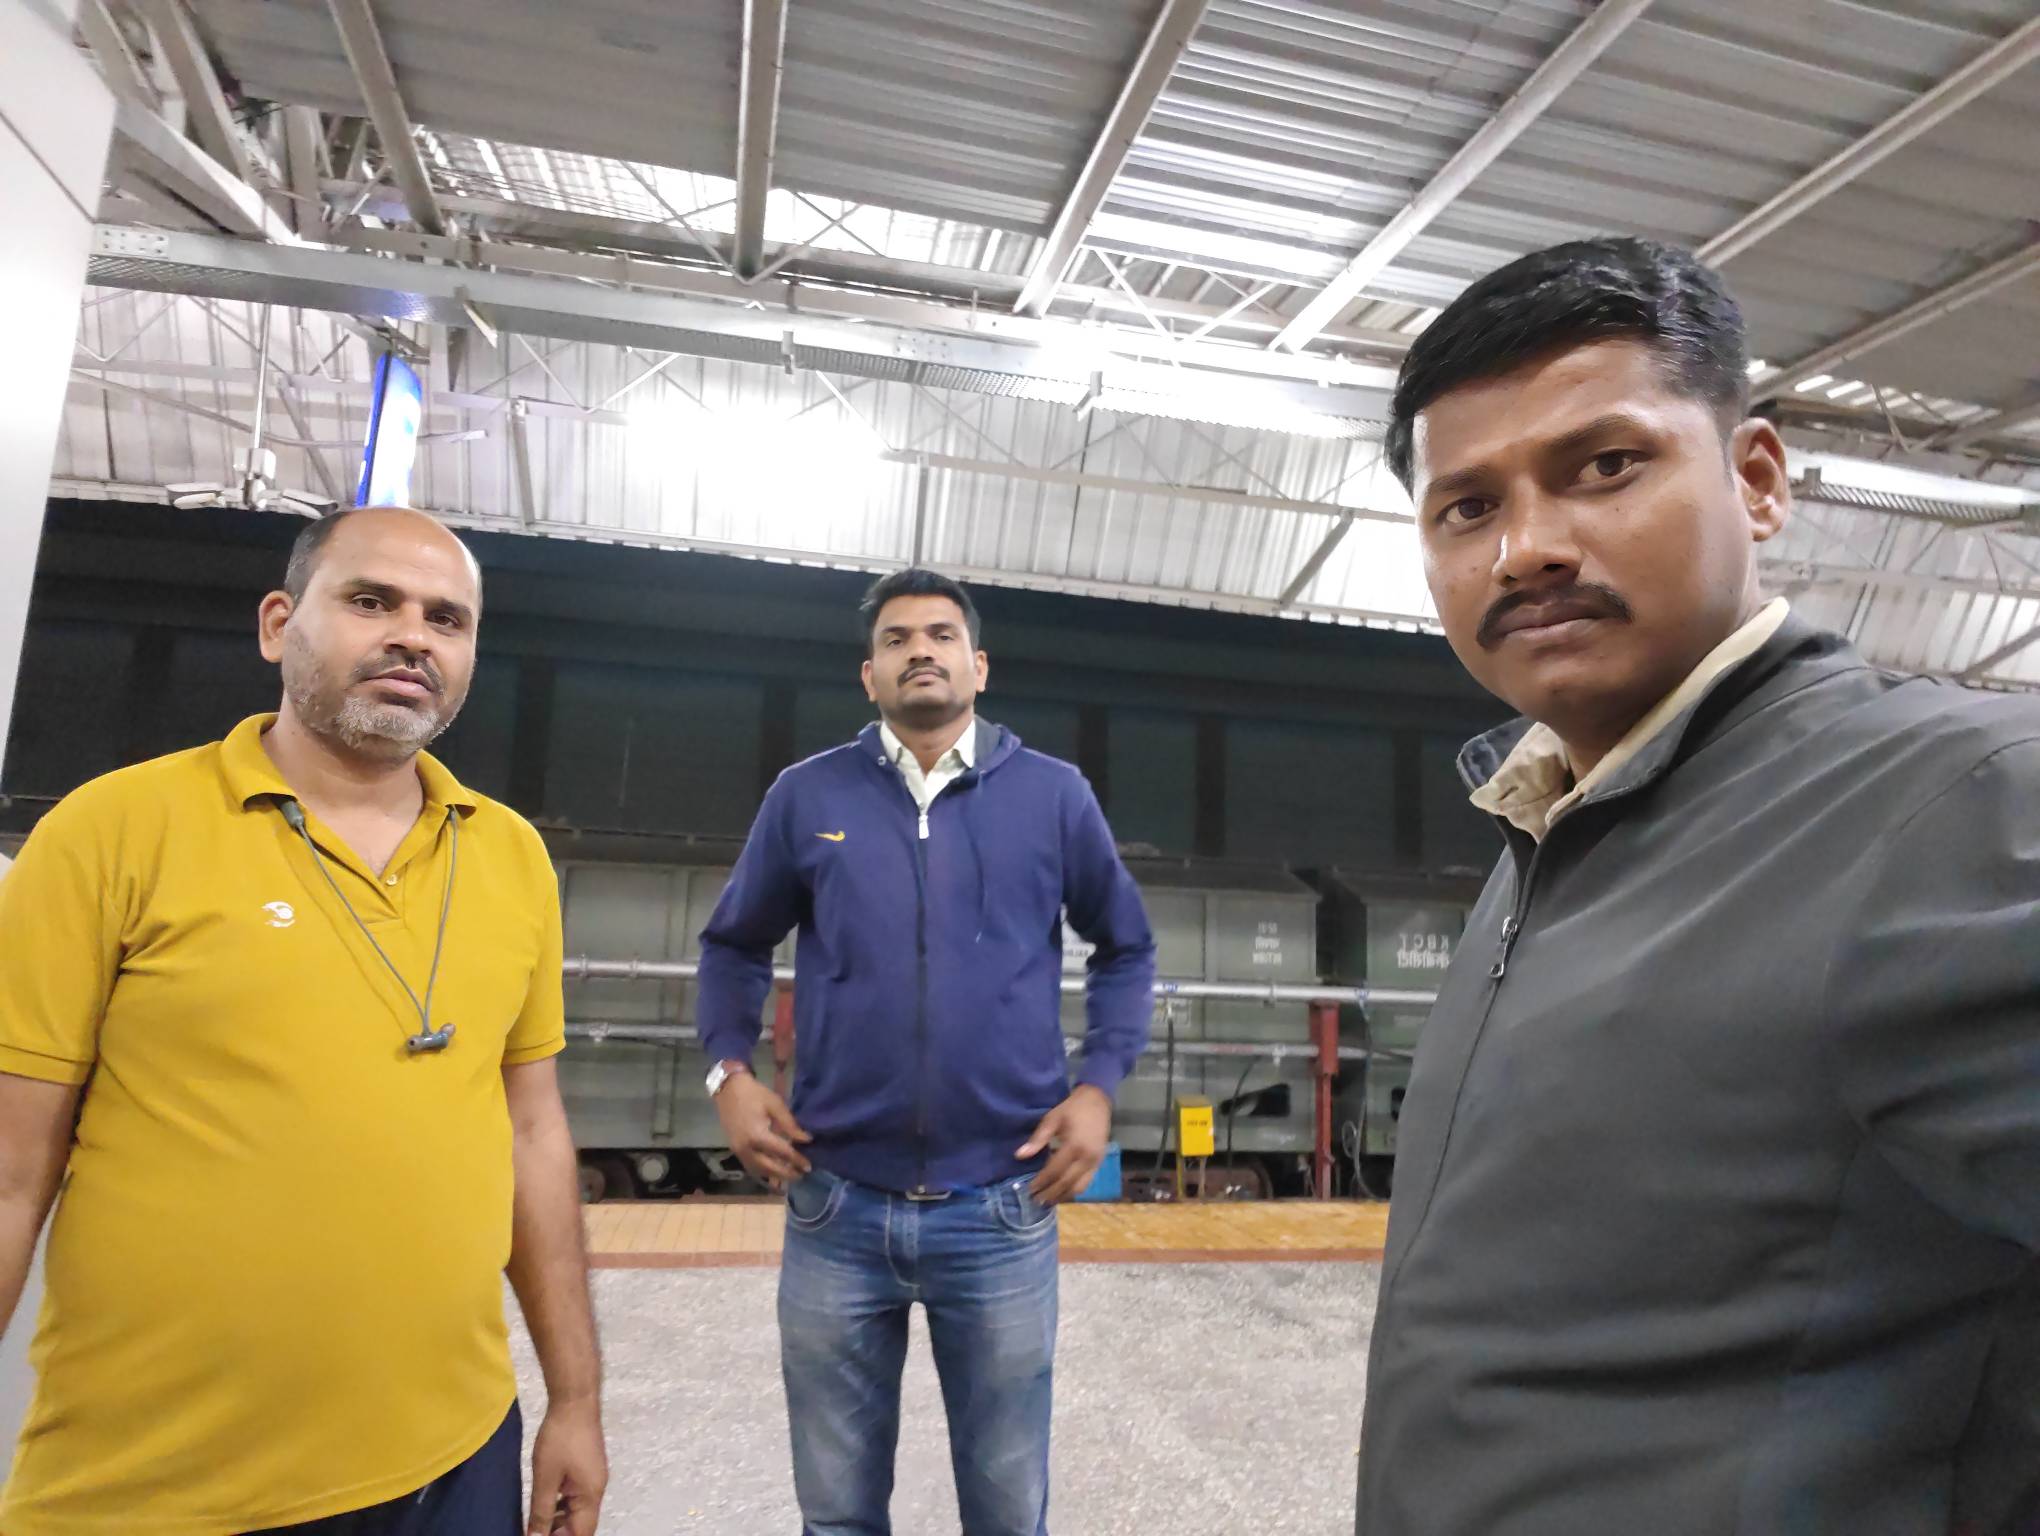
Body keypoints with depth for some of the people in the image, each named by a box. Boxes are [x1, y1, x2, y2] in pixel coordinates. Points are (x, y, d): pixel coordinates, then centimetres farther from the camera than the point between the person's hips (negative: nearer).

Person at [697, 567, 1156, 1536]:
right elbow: (733, 945, 13)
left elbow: (1126, 949, 9)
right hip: (835, 1207, 1)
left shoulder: (1054, 795, 0)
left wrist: (1099, 1085, -3)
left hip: (1001, 1210, 0)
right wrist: (729, 1071, -2)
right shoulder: (807, 796, 2)